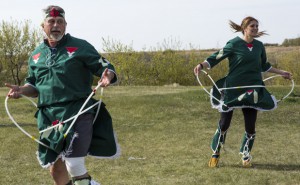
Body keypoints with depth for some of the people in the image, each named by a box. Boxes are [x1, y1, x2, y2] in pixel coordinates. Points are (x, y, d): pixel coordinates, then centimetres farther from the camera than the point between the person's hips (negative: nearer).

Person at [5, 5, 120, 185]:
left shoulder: (80, 47, 1)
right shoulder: (36, 55, 15)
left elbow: (105, 67, 0)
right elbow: (34, 86, 24)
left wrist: (107, 76, -23)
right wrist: (22, 90, 3)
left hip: (78, 113, -5)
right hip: (49, 117, 5)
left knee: (74, 164, -17)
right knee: (56, 169, 10)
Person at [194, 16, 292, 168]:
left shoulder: (259, 46, 7)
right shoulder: (234, 44, -7)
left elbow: (263, 65, 23)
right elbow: (216, 57, -8)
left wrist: (281, 73, 30)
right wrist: (202, 65, -25)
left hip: (252, 90, 4)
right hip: (232, 88, -4)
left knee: (250, 126, 4)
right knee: (224, 123, 2)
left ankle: (246, 156, 25)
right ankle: (215, 154, 20)